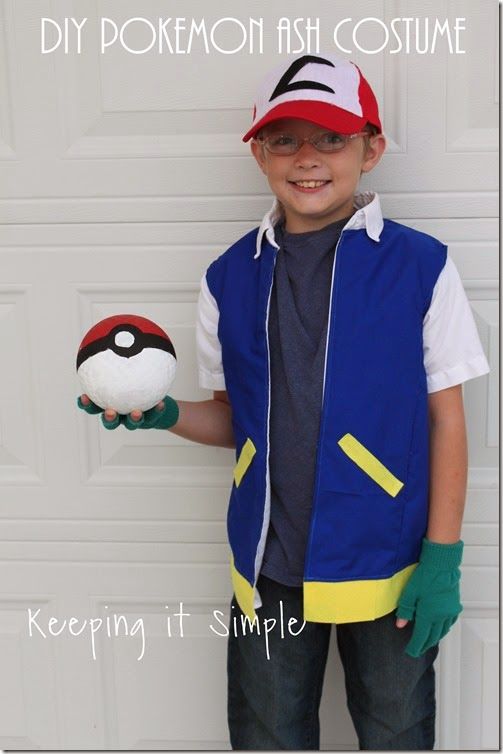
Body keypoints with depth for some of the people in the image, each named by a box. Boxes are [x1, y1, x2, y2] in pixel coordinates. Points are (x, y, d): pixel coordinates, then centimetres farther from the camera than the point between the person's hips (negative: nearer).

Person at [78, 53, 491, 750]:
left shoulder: (420, 267, -8)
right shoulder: (229, 279, 1)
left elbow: (446, 419, -4)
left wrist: (443, 557, -6)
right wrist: (163, 415, -10)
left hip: (386, 568, -2)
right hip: (267, 569, 3)